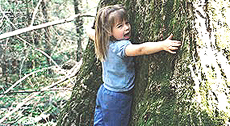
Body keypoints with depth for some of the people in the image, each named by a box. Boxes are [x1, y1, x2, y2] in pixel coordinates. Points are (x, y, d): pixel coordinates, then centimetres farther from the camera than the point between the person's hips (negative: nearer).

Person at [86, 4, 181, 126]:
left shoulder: (105, 42, -3)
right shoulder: (121, 46, -29)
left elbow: (90, 32, 16)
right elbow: (140, 49, -46)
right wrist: (163, 44, -50)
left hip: (104, 92, 8)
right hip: (117, 98, -8)